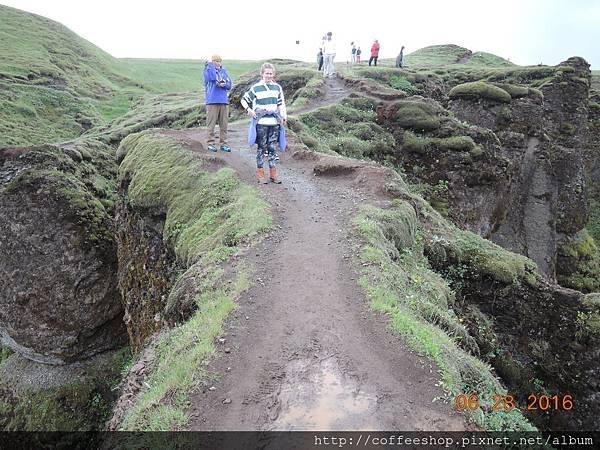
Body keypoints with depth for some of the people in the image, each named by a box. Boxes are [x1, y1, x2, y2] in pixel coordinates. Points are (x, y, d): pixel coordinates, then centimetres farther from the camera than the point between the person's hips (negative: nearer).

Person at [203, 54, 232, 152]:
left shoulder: (224, 71, 17)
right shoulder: (208, 70, 4)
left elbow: (229, 85, 10)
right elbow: (212, 77, -17)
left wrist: (223, 84, -11)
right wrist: (210, 64, -7)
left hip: (224, 101, 4)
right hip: (212, 101, -4)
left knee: (224, 124, 5)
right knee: (211, 124, -3)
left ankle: (223, 144, 11)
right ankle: (210, 143, 3)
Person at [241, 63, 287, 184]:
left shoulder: (277, 87, 11)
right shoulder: (256, 88, 0)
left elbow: (281, 104, 17)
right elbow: (244, 100, 8)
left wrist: (283, 117, 7)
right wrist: (248, 109, -8)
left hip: (274, 123, 3)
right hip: (261, 123, -3)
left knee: (272, 148, 7)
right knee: (261, 148, 1)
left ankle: (273, 174, 13)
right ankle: (260, 173, 8)